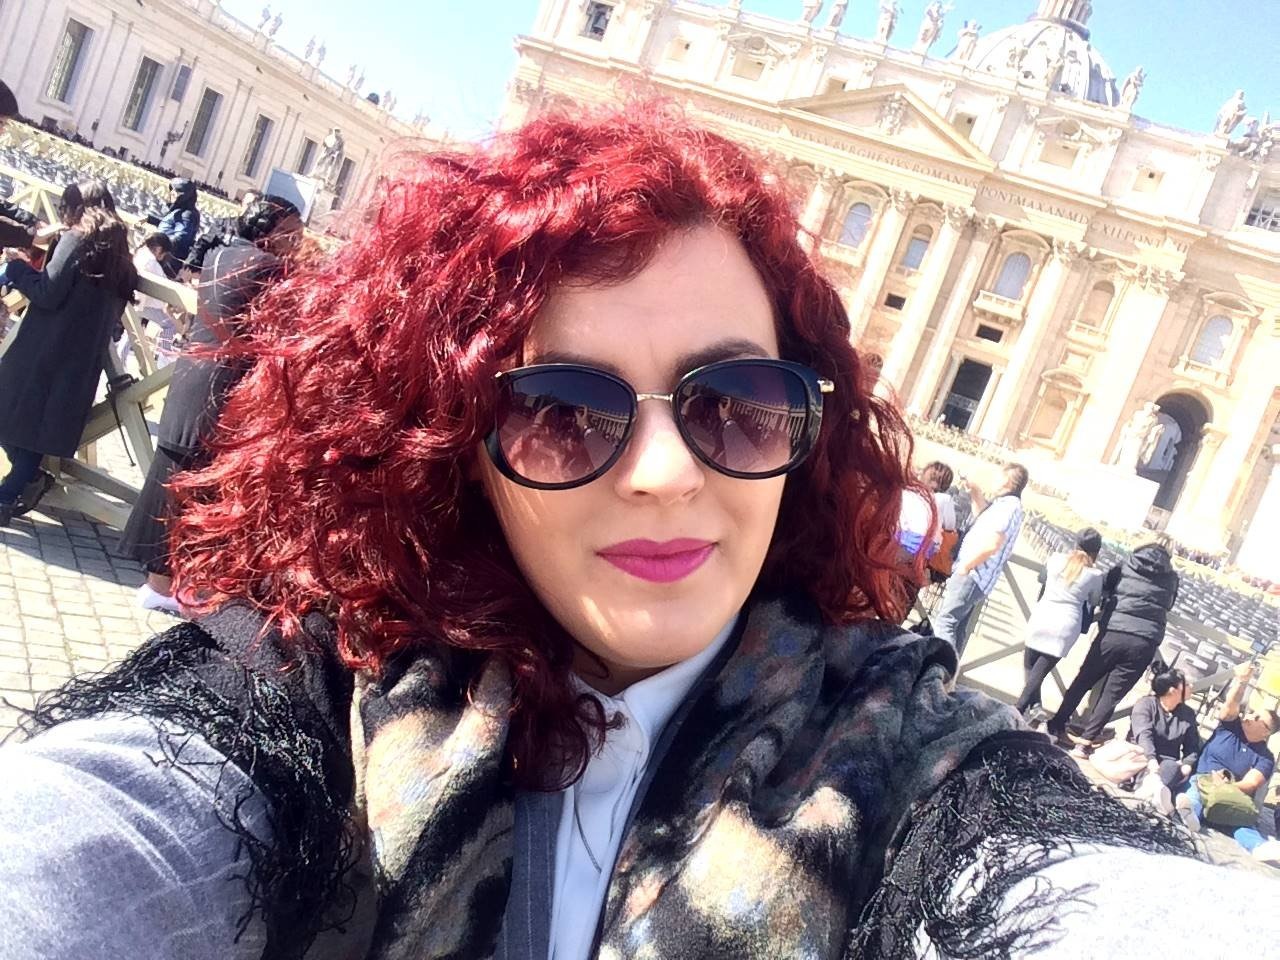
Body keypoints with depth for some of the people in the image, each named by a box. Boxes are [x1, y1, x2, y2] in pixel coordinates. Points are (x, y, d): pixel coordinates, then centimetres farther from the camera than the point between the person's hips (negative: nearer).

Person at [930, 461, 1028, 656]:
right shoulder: (1005, 505, 16)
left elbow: (992, 544, -24)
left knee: (944, 621, -16)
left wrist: (964, 566, -16)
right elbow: (986, 515, 38)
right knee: (958, 625, 13)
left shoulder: (1008, 506, -15)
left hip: (971, 576, -10)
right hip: (973, 577, 10)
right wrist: (976, 493, 22)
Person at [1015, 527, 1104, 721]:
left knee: (1030, 664, 17)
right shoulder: (1095, 575, -3)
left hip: (1041, 618, 1)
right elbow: (1094, 602, 13)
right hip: (1066, 625, -1)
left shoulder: (1055, 559, 2)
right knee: (1040, 670, 3)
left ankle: (1033, 705, 3)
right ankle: (1020, 708, -4)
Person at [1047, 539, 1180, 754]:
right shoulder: (1171, 578, 14)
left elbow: (1100, 590, 13)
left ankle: (1057, 726, 23)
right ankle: (1086, 740, 0)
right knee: (1112, 694, 4)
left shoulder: (1124, 568, 12)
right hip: (1144, 643, 0)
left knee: (1083, 681, 15)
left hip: (1113, 633, 0)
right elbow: (1168, 605, 27)